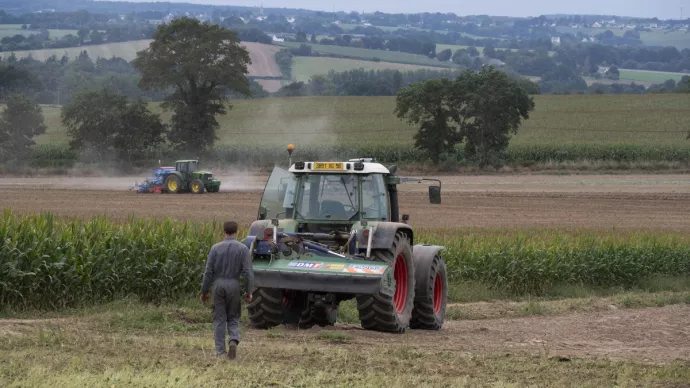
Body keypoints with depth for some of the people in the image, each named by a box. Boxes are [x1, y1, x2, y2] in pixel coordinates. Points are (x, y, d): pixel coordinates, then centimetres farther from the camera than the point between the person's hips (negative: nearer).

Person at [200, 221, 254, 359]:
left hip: (218, 285, 0)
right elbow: (248, 272, -7)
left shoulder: (216, 248, -1)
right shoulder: (243, 249, -3)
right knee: (233, 317, 12)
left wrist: (204, 291, 8)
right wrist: (248, 292, 2)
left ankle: (220, 349, 6)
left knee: (219, 318, 8)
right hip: (234, 285, 0)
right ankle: (233, 340, -13)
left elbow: (208, 271, 0)